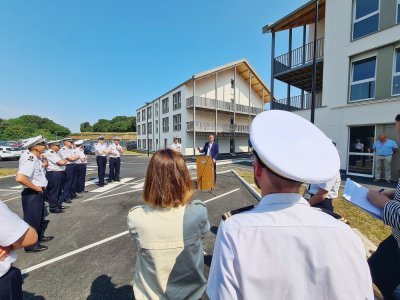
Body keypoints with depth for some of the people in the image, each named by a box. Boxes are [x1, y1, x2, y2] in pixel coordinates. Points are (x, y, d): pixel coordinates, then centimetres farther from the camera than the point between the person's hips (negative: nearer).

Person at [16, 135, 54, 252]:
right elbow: (19, 178, -35)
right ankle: (31, 245, 23)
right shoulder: (30, 160, -24)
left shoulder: (35, 159, 5)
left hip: (38, 193, 10)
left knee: (40, 218, 25)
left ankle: (39, 237, 43)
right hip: (32, 194, -10)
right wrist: (36, 188, -23)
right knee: (32, 220, 6)